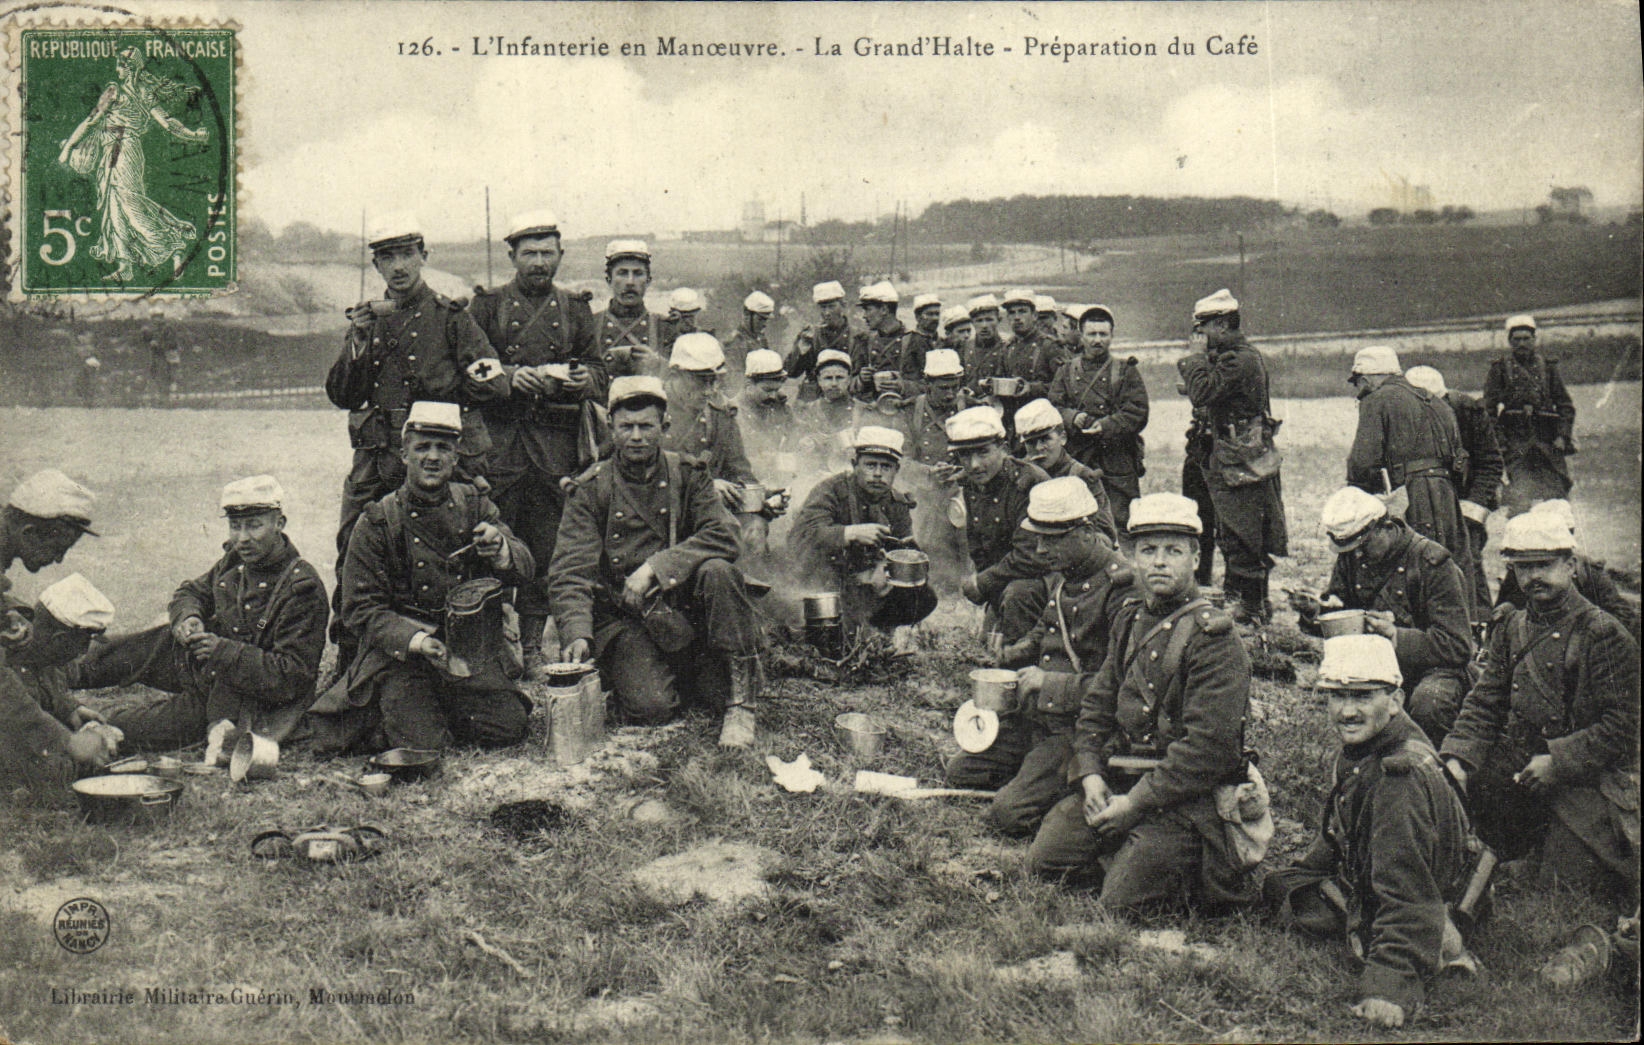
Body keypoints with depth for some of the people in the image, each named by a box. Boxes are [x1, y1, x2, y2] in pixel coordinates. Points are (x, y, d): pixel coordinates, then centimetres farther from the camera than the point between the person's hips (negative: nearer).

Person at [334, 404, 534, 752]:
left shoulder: (475, 505, 8)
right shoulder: (377, 521, -2)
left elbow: (526, 570, 0)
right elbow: (362, 610, -5)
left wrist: (500, 550, -25)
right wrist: (415, 640, -23)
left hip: (473, 654, 3)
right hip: (400, 654, -3)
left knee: (509, 727, -14)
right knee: (423, 742, -23)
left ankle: (441, 710, 13)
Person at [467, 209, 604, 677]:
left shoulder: (575, 309, 15)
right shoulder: (487, 305, 8)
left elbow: (599, 371, 14)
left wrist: (583, 380, -9)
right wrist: (508, 378, -15)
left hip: (556, 445, 2)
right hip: (499, 440, -2)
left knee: (546, 546, 3)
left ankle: (531, 643, 12)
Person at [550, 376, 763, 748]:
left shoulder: (687, 474, 3)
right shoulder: (592, 490, 0)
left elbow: (723, 536, -12)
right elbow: (570, 571, -7)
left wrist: (655, 568, -23)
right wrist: (577, 634, -25)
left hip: (684, 602, 2)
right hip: (625, 618, -2)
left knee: (718, 572, -31)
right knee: (650, 705, -27)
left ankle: (741, 701, -19)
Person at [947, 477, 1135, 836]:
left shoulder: (1121, 588, -20)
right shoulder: (1061, 575, 8)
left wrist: (1050, 683, -22)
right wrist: (1015, 654, 7)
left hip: (1079, 724, -9)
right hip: (1036, 714, 9)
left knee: (1009, 815, -18)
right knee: (959, 771, 10)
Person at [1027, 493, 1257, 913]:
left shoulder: (1213, 636, -14)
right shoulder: (1129, 621, 10)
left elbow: (1209, 745, -20)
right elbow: (1096, 704, 13)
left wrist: (1136, 802, -19)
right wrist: (1090, 775, -5)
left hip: (1185, 795, -7)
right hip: (1118, 780, 7)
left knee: (1121, 899, -16)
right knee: (1045, 856, 0)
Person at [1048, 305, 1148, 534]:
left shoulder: (1127, 371, 9)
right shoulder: (1066, 371, 14)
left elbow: (1138, 414, -2)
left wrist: (1106, 426, -17)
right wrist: (1072, 417, -15)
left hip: (1118, 463, -1)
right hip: (1076, 462, 2)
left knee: (1121, 523, -4)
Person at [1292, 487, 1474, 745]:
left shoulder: (1432, 562, -16)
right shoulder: (1350, 557, 2)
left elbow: (1458, 647, -19)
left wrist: (1395, 636, -32)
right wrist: (1316, 611, -12)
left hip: (1433, 666, -5)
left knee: (1427, 703, -36)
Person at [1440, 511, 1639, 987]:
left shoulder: (1604, 635, -11)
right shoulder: (1511, 630, 9)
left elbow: (1623, 725, -14)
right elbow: (1484, 702, 5)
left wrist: (1559, 762, -20)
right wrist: (1457, 759, -11)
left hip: (1587, 782, -6)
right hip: (1520, 769, 6)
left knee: (1564, 888, -17)